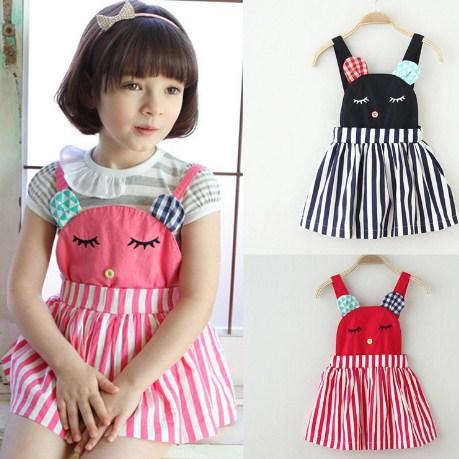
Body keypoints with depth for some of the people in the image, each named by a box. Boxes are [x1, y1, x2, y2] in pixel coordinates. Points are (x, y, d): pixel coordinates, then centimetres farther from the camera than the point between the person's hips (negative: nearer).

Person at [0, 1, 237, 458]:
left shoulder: (192, 186, -6)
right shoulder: (55, 184, 0)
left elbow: (198, 300, -10)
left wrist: (131, 386, -17)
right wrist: (67, 366, -14)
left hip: (157, 354, -2)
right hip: (63, 348, 2)